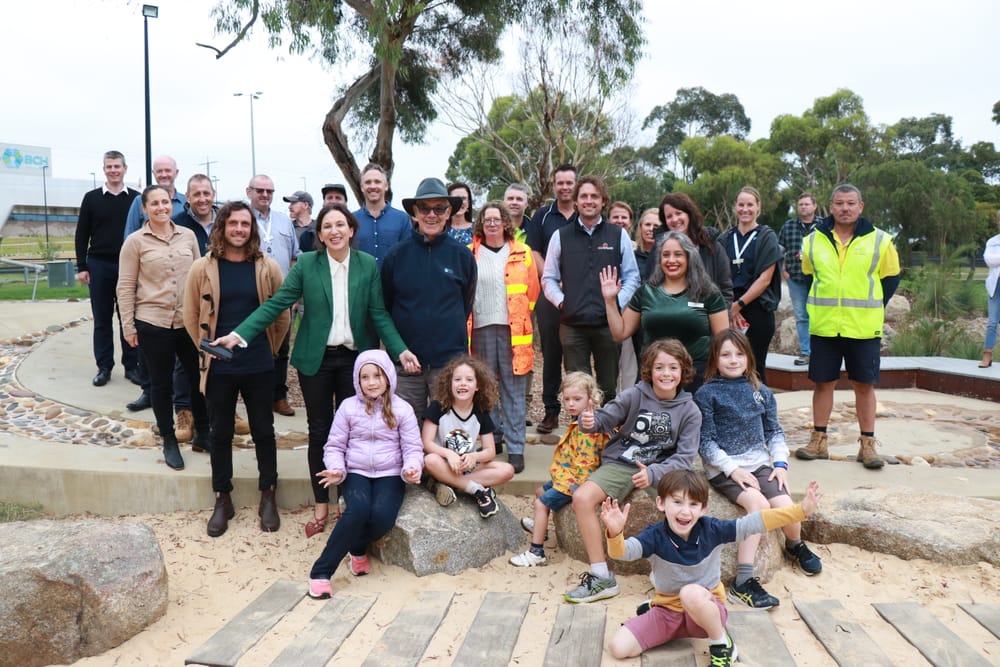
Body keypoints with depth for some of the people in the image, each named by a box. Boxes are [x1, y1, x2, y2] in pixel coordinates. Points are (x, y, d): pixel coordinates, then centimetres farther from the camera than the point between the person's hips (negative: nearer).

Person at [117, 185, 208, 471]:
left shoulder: (188, 236, 5)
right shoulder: (135, 242, -3)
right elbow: (125, 287, -2)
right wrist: (128, 326, -5)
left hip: (189, 321, 3)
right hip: (153, 323, -2)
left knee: (200, 377, 8)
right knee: (162, 383, 9)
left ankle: (202, 434, 27)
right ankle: (169, 442, 24)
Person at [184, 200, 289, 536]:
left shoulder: (267, 267, -3)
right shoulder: (202, 268, -3)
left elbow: (282, 314, 6)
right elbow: (191, 316, 5)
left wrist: (269, 349, 9)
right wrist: (209, 351, 8)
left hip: (259, 367, 0)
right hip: (219, 367, 0)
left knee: (263, 431, 10)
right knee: (221, 434, 11)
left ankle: (267, 496, 25)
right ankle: (222, 499, 26)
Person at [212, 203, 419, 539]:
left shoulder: (368, 265, -1)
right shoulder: (306, 264, -3)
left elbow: (379, 313, -1)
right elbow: (276, 304, -5)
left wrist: (400, 350, -12)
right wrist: (239, 334, -15)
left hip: (355, 358, 0)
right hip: (316, 359, 0)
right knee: (319, 432, 9)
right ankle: (320, 505, 22)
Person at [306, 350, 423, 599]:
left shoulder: (402, 409, 1)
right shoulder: (348, 407, 2)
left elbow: (413, 448, 0)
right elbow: (334, 446, 6)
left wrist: (411, 469, -21)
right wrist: (336, 470, -14)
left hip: (390, 475, 0)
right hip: (356, 473, 0)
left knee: (383, 515, -30)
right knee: (358, 510, -32)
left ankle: (357, 549, 4)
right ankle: (321, 571, -19)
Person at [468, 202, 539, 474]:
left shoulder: (522, 254, 7)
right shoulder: (469, 255, 6)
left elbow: (532, 291, 10)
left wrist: (522, 318, 8)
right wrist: (465, 323, 5)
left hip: (513, 330, 0)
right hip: (481, 329, 1)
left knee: (514, 391, 1)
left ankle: (515, 448, 7)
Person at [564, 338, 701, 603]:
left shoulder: (689, 411, -1)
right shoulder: (635, 395, -3)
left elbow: (685, 457, -7)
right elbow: (605, 418, -6)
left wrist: (653, 473, -24)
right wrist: (589, 421, -31)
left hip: (661, 469, 0)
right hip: (620, 464, 1)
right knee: (581, 498, -24)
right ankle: (601, 578, -12)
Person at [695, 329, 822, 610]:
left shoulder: (761, 392, 12)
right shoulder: (706, 394, -2)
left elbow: (774, 432, 16)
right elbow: (705, 441, -5)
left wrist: (780, 462, 1)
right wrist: (732, 469, -13)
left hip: (759, 462, 4)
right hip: (722, 467, -4)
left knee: (785, 505, -18)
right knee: (758, 503, -29)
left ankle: (795, 545, 20)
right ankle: (743, 582, -29)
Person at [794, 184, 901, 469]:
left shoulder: (880, 240, 0)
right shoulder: (813, 241, 4)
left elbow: (891, 277, 10)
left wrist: (872, 307, 4)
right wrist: (823, 306, 11)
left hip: (864, 328, -1)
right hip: (823, 326, 1)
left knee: (865, 384, 4)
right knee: (823, 382, 7)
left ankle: (867, 444, 14)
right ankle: (819, 441, 16)